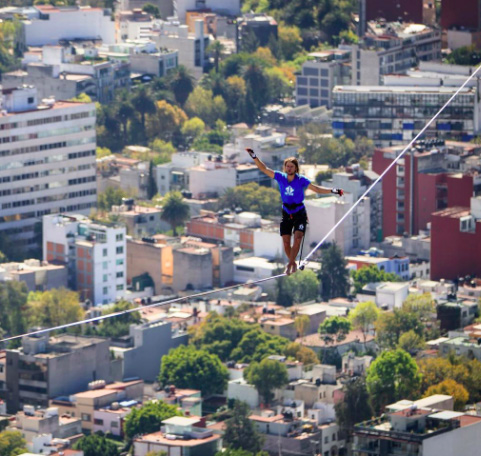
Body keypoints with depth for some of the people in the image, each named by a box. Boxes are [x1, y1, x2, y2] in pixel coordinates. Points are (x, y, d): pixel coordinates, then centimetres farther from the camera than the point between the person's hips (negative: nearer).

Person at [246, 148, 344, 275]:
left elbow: (317, 189, -9)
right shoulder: (280, 177, -5)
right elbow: (264, 169, -3)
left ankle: (290, 264, -13)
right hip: (286, 213, 3)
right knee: (286, 242, -1)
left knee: (297, 238, -19)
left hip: (299, 213, -3)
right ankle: (293, 263, 20)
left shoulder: (301, 180, -11)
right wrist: (254, 157, -10)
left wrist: (332, 191, -20)